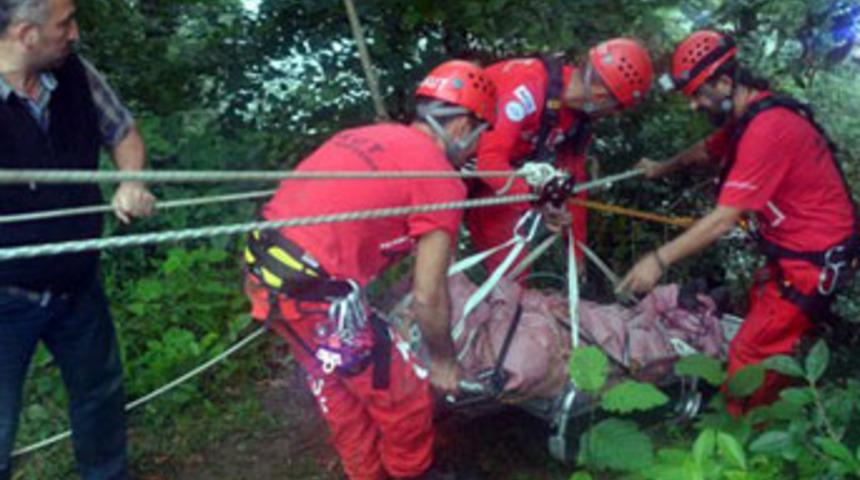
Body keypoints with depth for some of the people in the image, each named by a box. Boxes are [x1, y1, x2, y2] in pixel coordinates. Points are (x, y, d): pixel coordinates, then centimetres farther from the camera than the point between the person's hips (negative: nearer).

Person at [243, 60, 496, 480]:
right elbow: (428, 297, -5)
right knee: (405, 397, 13)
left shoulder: (372, 136, 16)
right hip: (314, 290, -9)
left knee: (338, 390, 28)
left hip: (263, 269, 9)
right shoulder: (441, 182, -7)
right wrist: (442, 360, 13)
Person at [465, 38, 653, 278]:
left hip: (495, 174, 7)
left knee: (514, 270, 1)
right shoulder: (531, 85, -30)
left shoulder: (579, 117, -5)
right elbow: (489, 158, -36)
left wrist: (577, 253, 3)